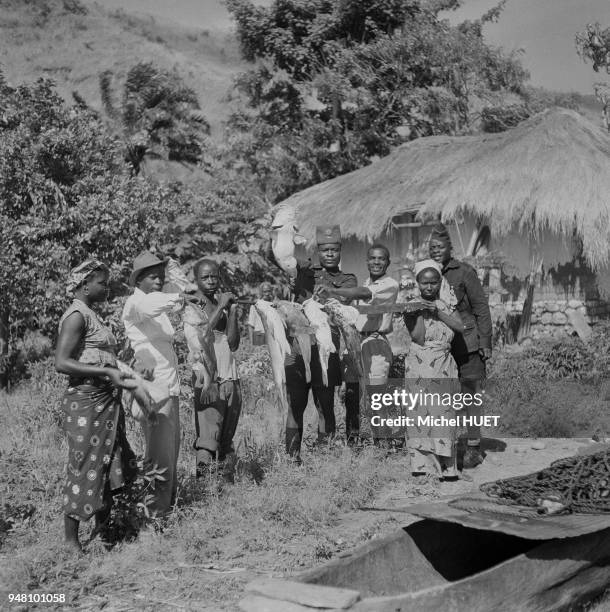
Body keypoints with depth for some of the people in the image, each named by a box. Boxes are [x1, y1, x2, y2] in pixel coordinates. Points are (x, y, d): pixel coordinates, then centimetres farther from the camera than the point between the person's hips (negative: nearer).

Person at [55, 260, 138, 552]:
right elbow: (62, 363, -21)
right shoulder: (76, 316, -13)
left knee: (110, 467, 14)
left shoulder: (90, 314, 15)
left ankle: (103, 529, 26)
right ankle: (71, 541, 8)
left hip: (106, 400, 10)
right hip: (86, 400, -10)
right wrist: (107, 372, -25)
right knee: (85, 469, -3)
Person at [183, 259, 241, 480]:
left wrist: (232, 310, -1)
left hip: (231, 377, 6)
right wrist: (220, 307, -13)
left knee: (227, 442, 6)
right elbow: (199, 341, -17)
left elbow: (233, 344, 9)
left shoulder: (222, 303, 16)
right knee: (207, 441, -14)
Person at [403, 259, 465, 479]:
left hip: (443, 366, 2)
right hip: (418, 367, -2)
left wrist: (437, 312, -11)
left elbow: (460, 327, -6)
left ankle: (446, 466, 5)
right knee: (419, 412, -4)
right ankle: (421, 463, 2)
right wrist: (420, 312, -15)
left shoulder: (446, 304, 10)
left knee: (443, 411, 0)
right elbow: (418, 338, -11)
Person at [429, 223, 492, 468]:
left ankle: (474, 447, 9)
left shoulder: (464, 272, -7)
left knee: (470, 394, 0)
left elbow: (481, 307, -4)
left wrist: (486, 343, -6)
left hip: (466, 343, -4)